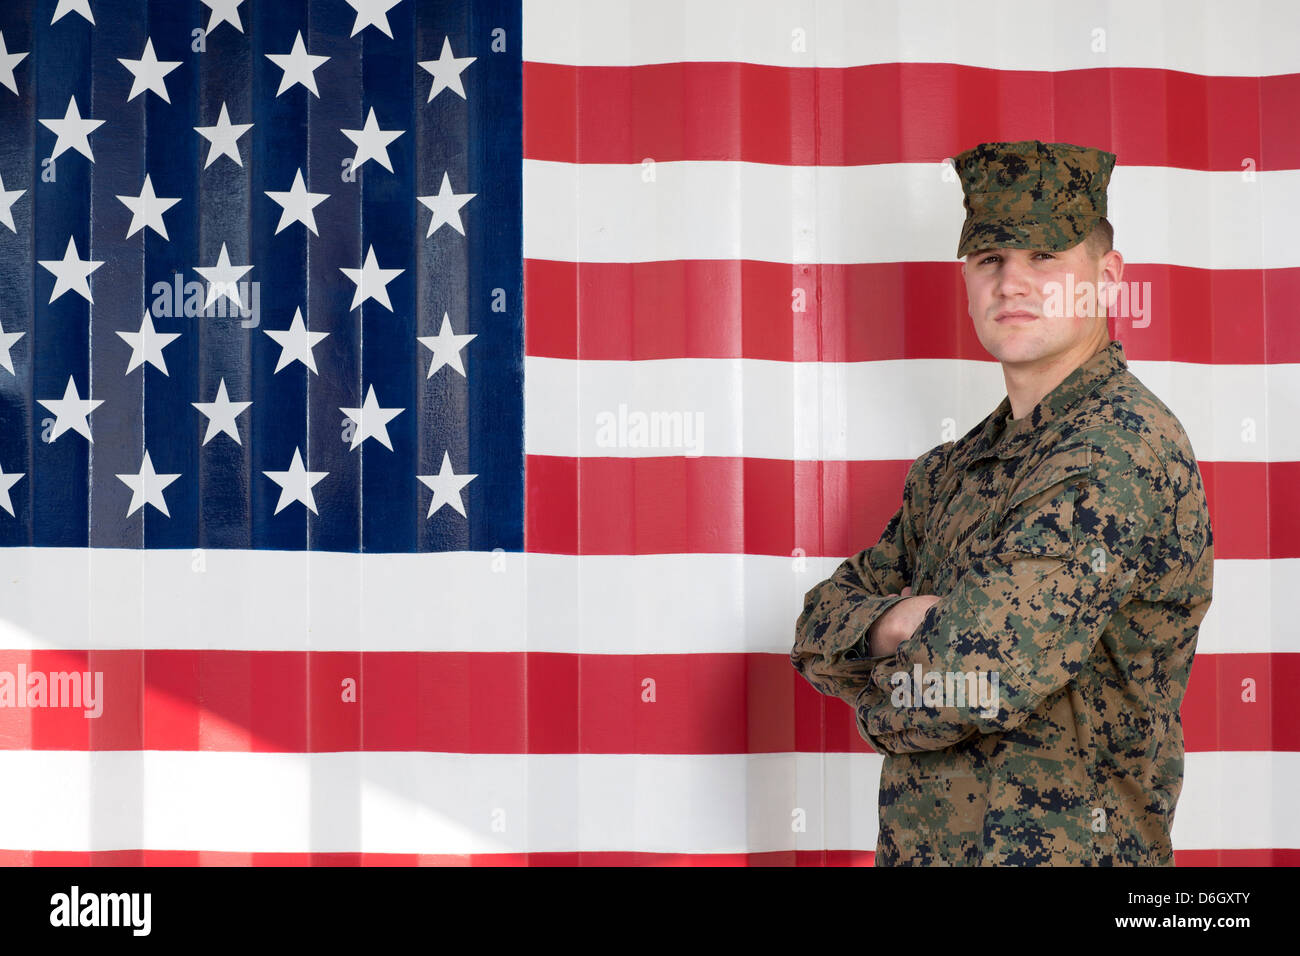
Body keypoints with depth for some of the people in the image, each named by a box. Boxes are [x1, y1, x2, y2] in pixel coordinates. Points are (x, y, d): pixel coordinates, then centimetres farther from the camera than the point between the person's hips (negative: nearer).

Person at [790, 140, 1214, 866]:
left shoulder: (1121, 452, -19)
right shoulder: (955, 468, 8)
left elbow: (964, 682, -25)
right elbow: (819, 629, 6)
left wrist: (880, 690, -5)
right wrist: (898, 621, -15)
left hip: (1057, 847, -7)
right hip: (918, 844, 7)